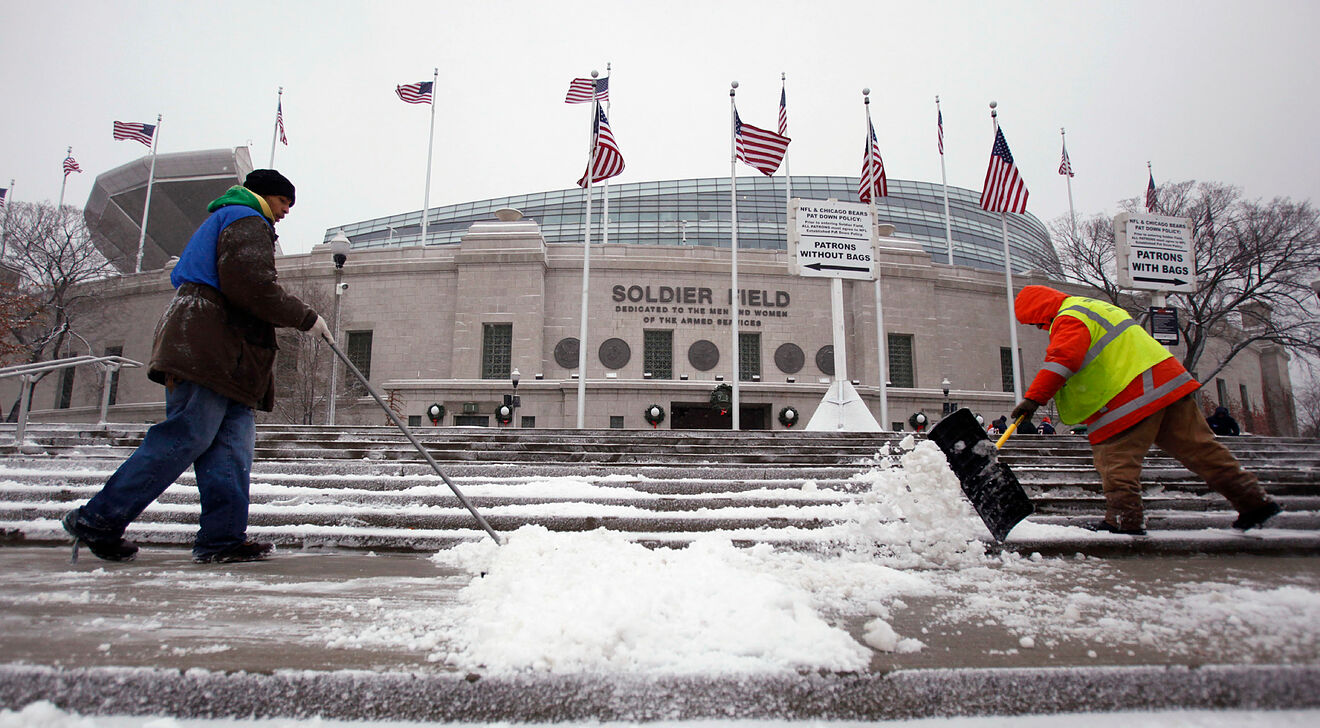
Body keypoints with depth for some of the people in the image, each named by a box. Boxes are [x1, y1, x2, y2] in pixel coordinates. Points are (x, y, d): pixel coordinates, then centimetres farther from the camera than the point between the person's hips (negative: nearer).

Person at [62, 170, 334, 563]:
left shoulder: (220, 222, 34)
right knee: (185, 437, -13)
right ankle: (98, 520, -6)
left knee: (234, 438, 0)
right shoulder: (247, 221, 0)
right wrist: (305, 317, -10)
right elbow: (250, 285, -15)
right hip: (208, 349, -11)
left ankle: (223, 537, -6)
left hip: (222, 354, 11)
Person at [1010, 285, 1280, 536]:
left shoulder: (1069, 319, -7)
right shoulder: (1091, 307, 26)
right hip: (1167, 380, 10)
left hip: (1131, 399, -10)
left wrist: (1033, 398, -28)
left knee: (1114, 457, -4)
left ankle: (1124, 518, -6)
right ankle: (1254, 500, 19)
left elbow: (1062, 360, -24)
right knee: (1200, 447, 14)